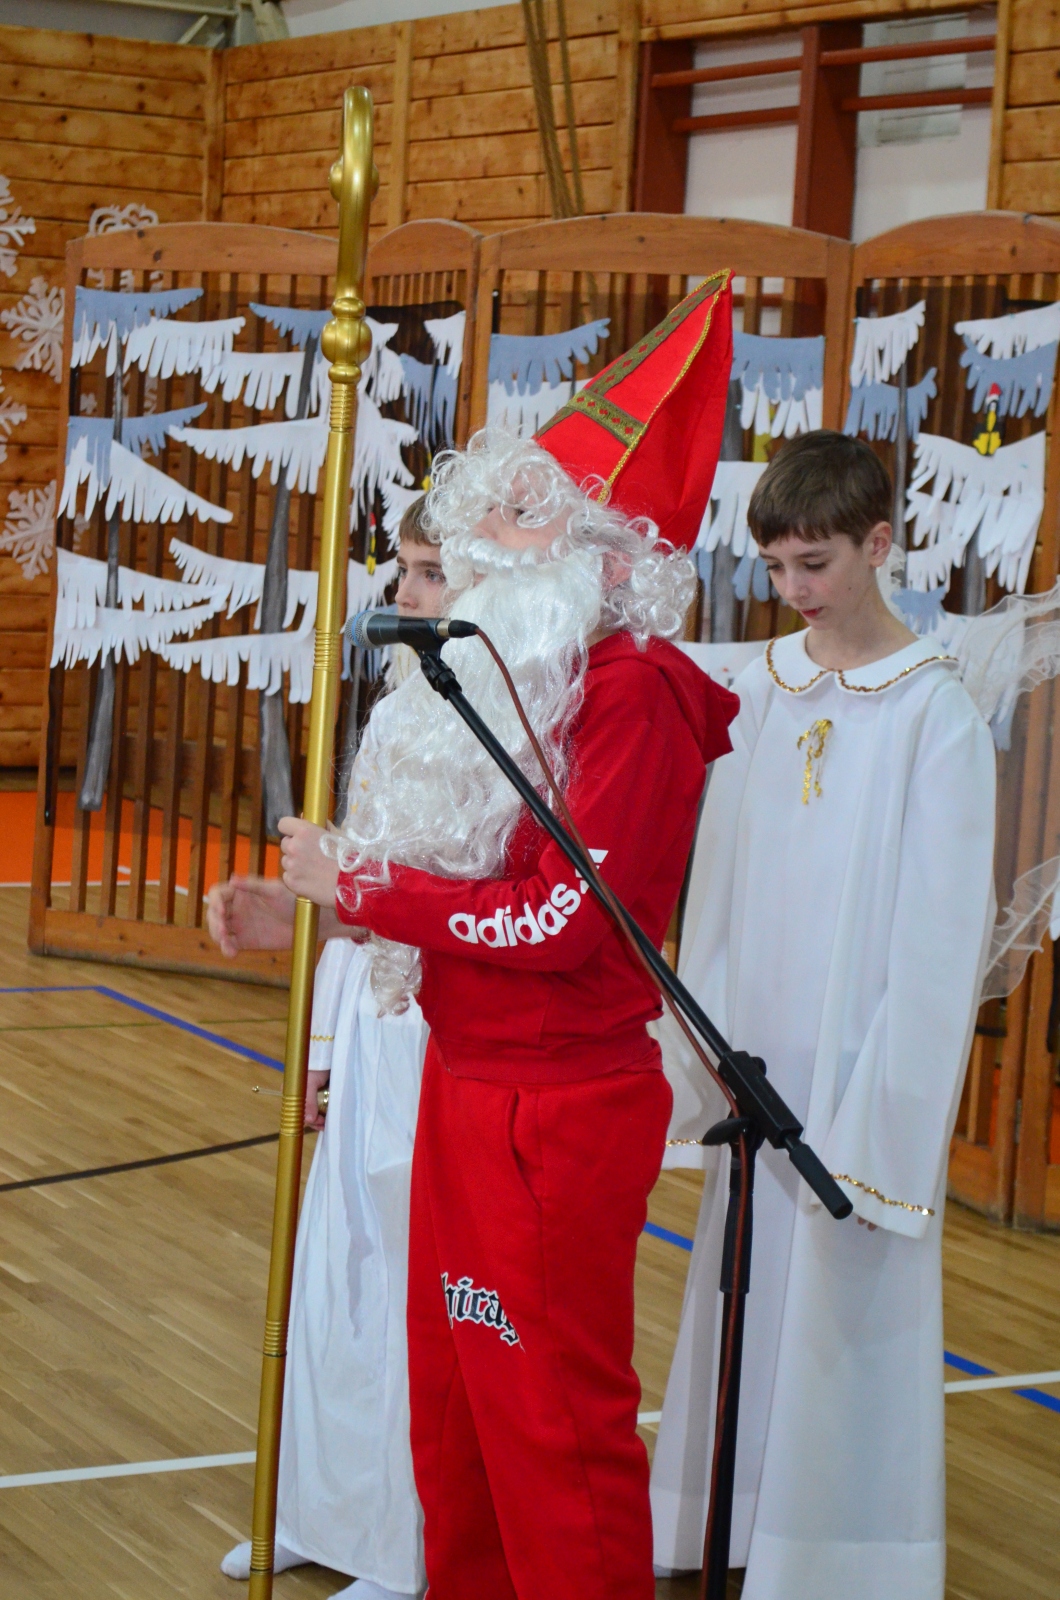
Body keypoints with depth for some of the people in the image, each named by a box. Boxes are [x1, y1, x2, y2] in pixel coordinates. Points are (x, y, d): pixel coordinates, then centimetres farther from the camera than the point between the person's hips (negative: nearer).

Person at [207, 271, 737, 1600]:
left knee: (551, 1419, 4)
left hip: (558, 1113, -9)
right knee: (451, 1400, 20)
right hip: (463, 1082, 9)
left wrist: (356, 883, -16)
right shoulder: (521, 681, 10)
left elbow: (561, 918, -24)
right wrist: (302, 911, 0)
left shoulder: (635, 698, -19)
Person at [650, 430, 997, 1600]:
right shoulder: (759, 691, 4)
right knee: (740, 1302, 13)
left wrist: (883, 1111, -13)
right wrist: (703, 1044, 5)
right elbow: (718, 884, 8)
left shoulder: (934, 713, -12)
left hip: (862, 1066, -5)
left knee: (848, 1316, 1)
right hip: (758, 1061, 5)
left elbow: (942, 929, -12)